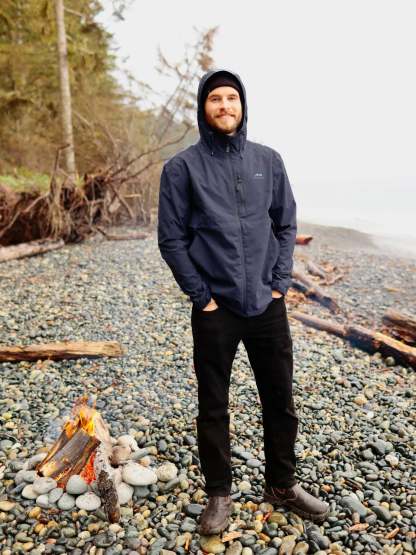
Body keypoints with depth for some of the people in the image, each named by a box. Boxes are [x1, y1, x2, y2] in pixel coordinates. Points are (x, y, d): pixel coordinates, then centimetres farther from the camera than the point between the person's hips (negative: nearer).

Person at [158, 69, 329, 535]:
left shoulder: (268, 160, 6)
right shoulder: (182, 167, -3)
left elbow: (286, 225, 10)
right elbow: (171, 238, -4)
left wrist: (280, 283, 1)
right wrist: (202, 296, -8)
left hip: (268, 305, 3)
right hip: (214, 310, -3)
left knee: (280, 400, 14)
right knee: (213, 407, 11)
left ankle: (282, 485, 37)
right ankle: (218, 493, 32)